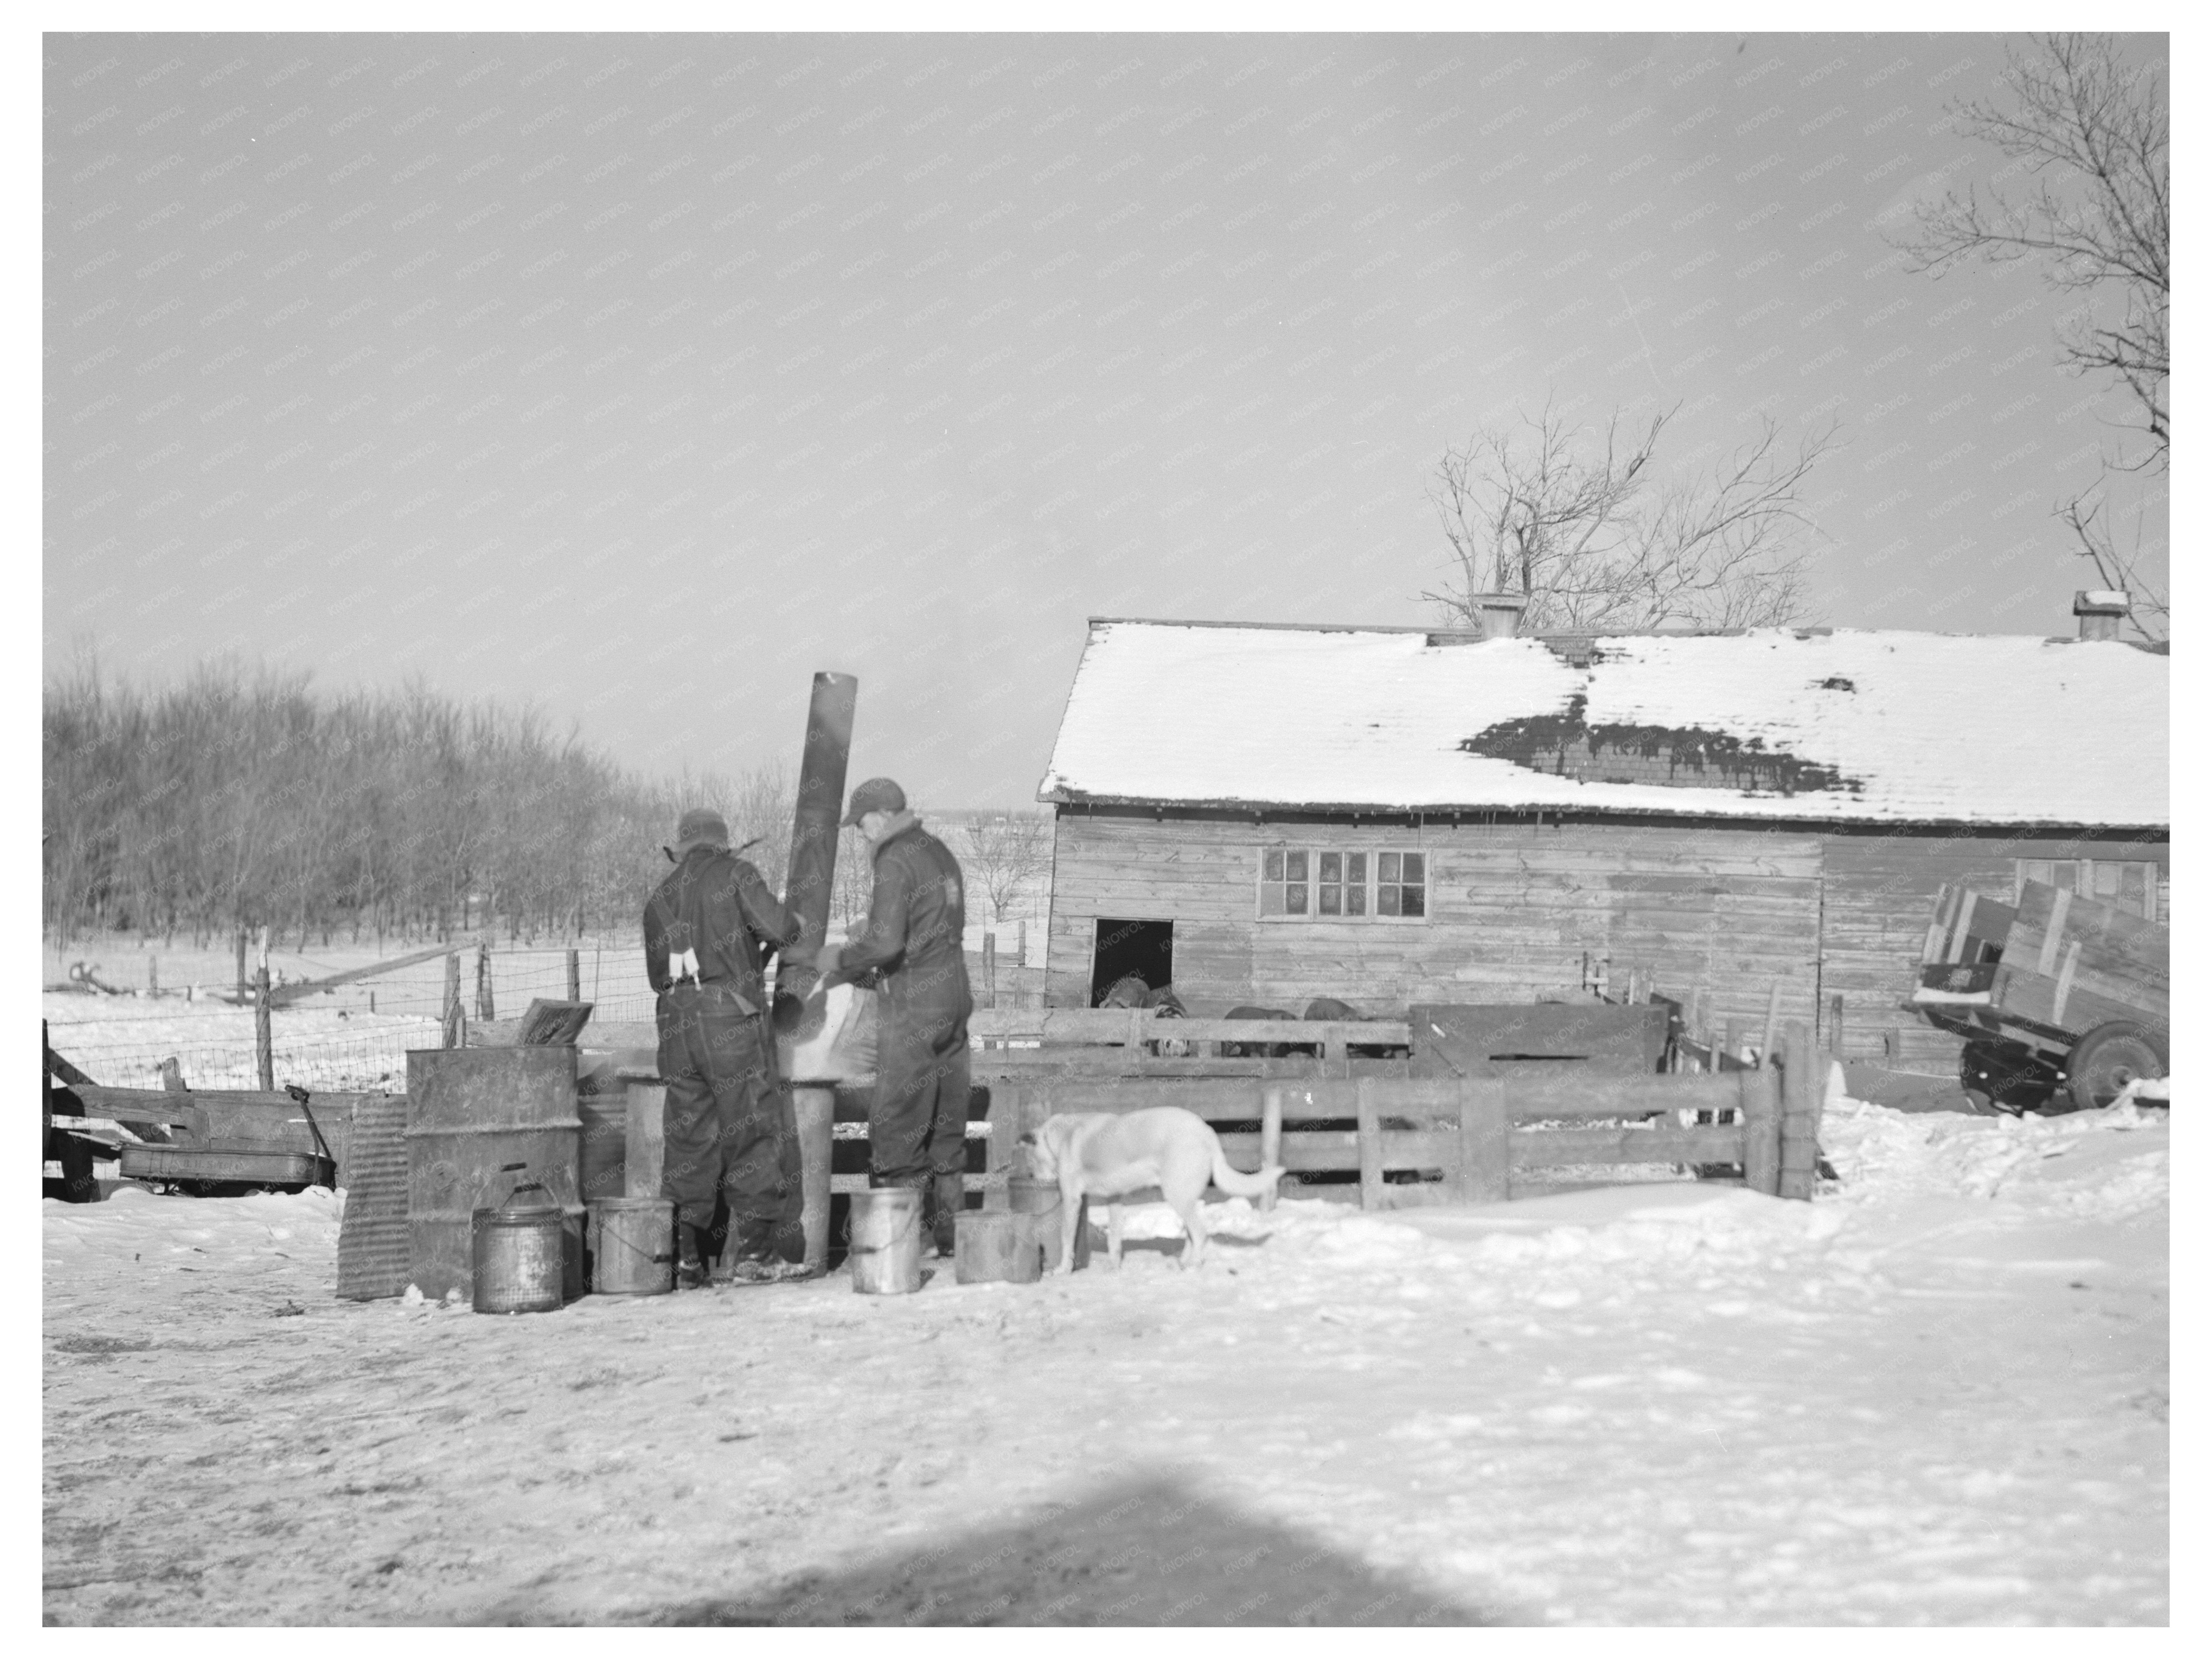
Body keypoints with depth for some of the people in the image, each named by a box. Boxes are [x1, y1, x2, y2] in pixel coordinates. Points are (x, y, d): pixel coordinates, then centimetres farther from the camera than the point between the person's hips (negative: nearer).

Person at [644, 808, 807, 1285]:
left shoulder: (660, 898, 16)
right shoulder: (734, 874, 1)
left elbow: (656, 973, 18)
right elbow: (778, 929, -9)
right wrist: (793, 924, 13)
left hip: (676, 1024, 5)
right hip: (731, 1017, -5)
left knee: (687, 1138, 8)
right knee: (755, 1127, 0)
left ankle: (686, 1257, 7)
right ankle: (751, 1250, -4)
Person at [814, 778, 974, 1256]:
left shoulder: (896, 862, -13)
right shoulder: (940, 854, 14)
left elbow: (886, 942, -22)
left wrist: (840, 959, -4)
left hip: (912, 1007, -9)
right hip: (953, 998, 9)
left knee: (896, 1129, -5)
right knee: (947, 1124, 12)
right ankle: (946, 1231, 16)